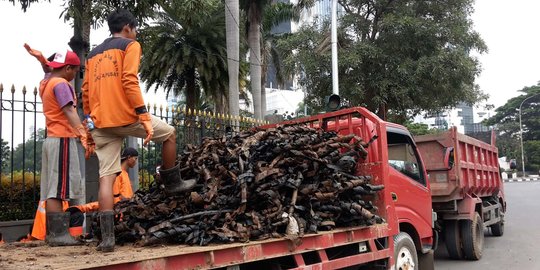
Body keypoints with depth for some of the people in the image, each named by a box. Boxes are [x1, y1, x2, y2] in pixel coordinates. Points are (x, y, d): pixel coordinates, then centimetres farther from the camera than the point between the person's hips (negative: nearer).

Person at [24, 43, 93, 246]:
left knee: (52, 190, 7)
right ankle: (58, 234, -13)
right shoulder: (61, 84, -11)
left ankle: (52, 232, 9)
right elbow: (69, 111, -24)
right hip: (62, 140, -10)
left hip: (51, 140, 10)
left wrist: (41, 58, 21)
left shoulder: (46, 83, 16)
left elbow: (49, 70, 38)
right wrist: (83, 134, -34)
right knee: (58, 189, -12)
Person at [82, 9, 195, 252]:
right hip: (126, 115, -6)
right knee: (169, 134, 19)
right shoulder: (130, 45, 4)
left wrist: (91, 124, 23)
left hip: (101, 123, 6)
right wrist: (144, 117, -16)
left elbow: (86, 92, 19)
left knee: (106, 176, 3)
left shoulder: (93, 54, 24)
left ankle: (107, 237, -3)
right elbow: (129, 81, -12)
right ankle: (172, 183, 28)